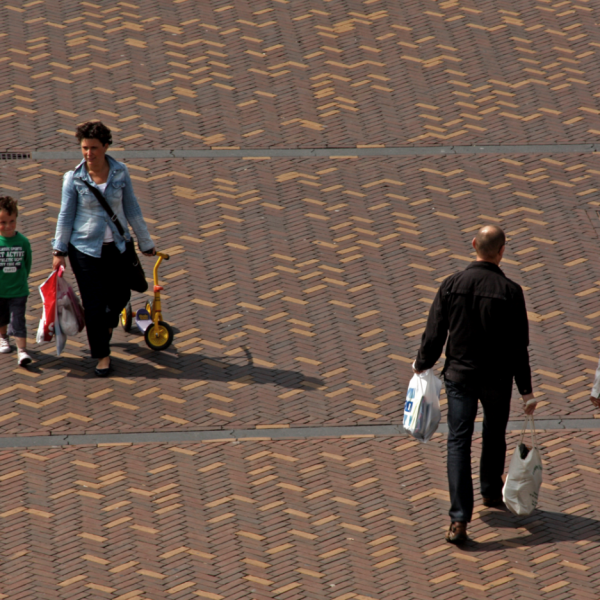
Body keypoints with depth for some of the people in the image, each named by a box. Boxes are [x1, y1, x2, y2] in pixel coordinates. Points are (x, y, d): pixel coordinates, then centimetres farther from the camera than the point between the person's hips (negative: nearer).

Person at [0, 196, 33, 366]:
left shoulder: (23, 241, -8)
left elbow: (27, 264, 4)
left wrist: (21, 280, 3)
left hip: (18, 291, -1)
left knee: (18, 321, -5)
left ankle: (22, 351, -3)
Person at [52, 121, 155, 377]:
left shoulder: (120, 172, -4)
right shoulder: (74, 178, -9)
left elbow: (131, 209, 5)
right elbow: (66, 215, -3)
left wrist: (146, 243, 10)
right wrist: (59, 251, -3)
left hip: (116, 247, 3)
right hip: (85, 248, -2)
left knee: (120, 295, 12)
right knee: (94, 304, -1)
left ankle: (103, 324, 46)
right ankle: (102, 355, 15)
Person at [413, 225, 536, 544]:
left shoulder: (452, 285, -8)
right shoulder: (510, 291, -13)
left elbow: (434, 332, -3)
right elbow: (519, 347, -10)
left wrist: (422, 363, 16)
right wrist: (526, 390, -2)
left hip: (460, 375, 0)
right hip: (497, 379, 0)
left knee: (458, 443, -1)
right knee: (494, 437, 23)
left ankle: (459, 518, -12)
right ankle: (491, 492, 43)